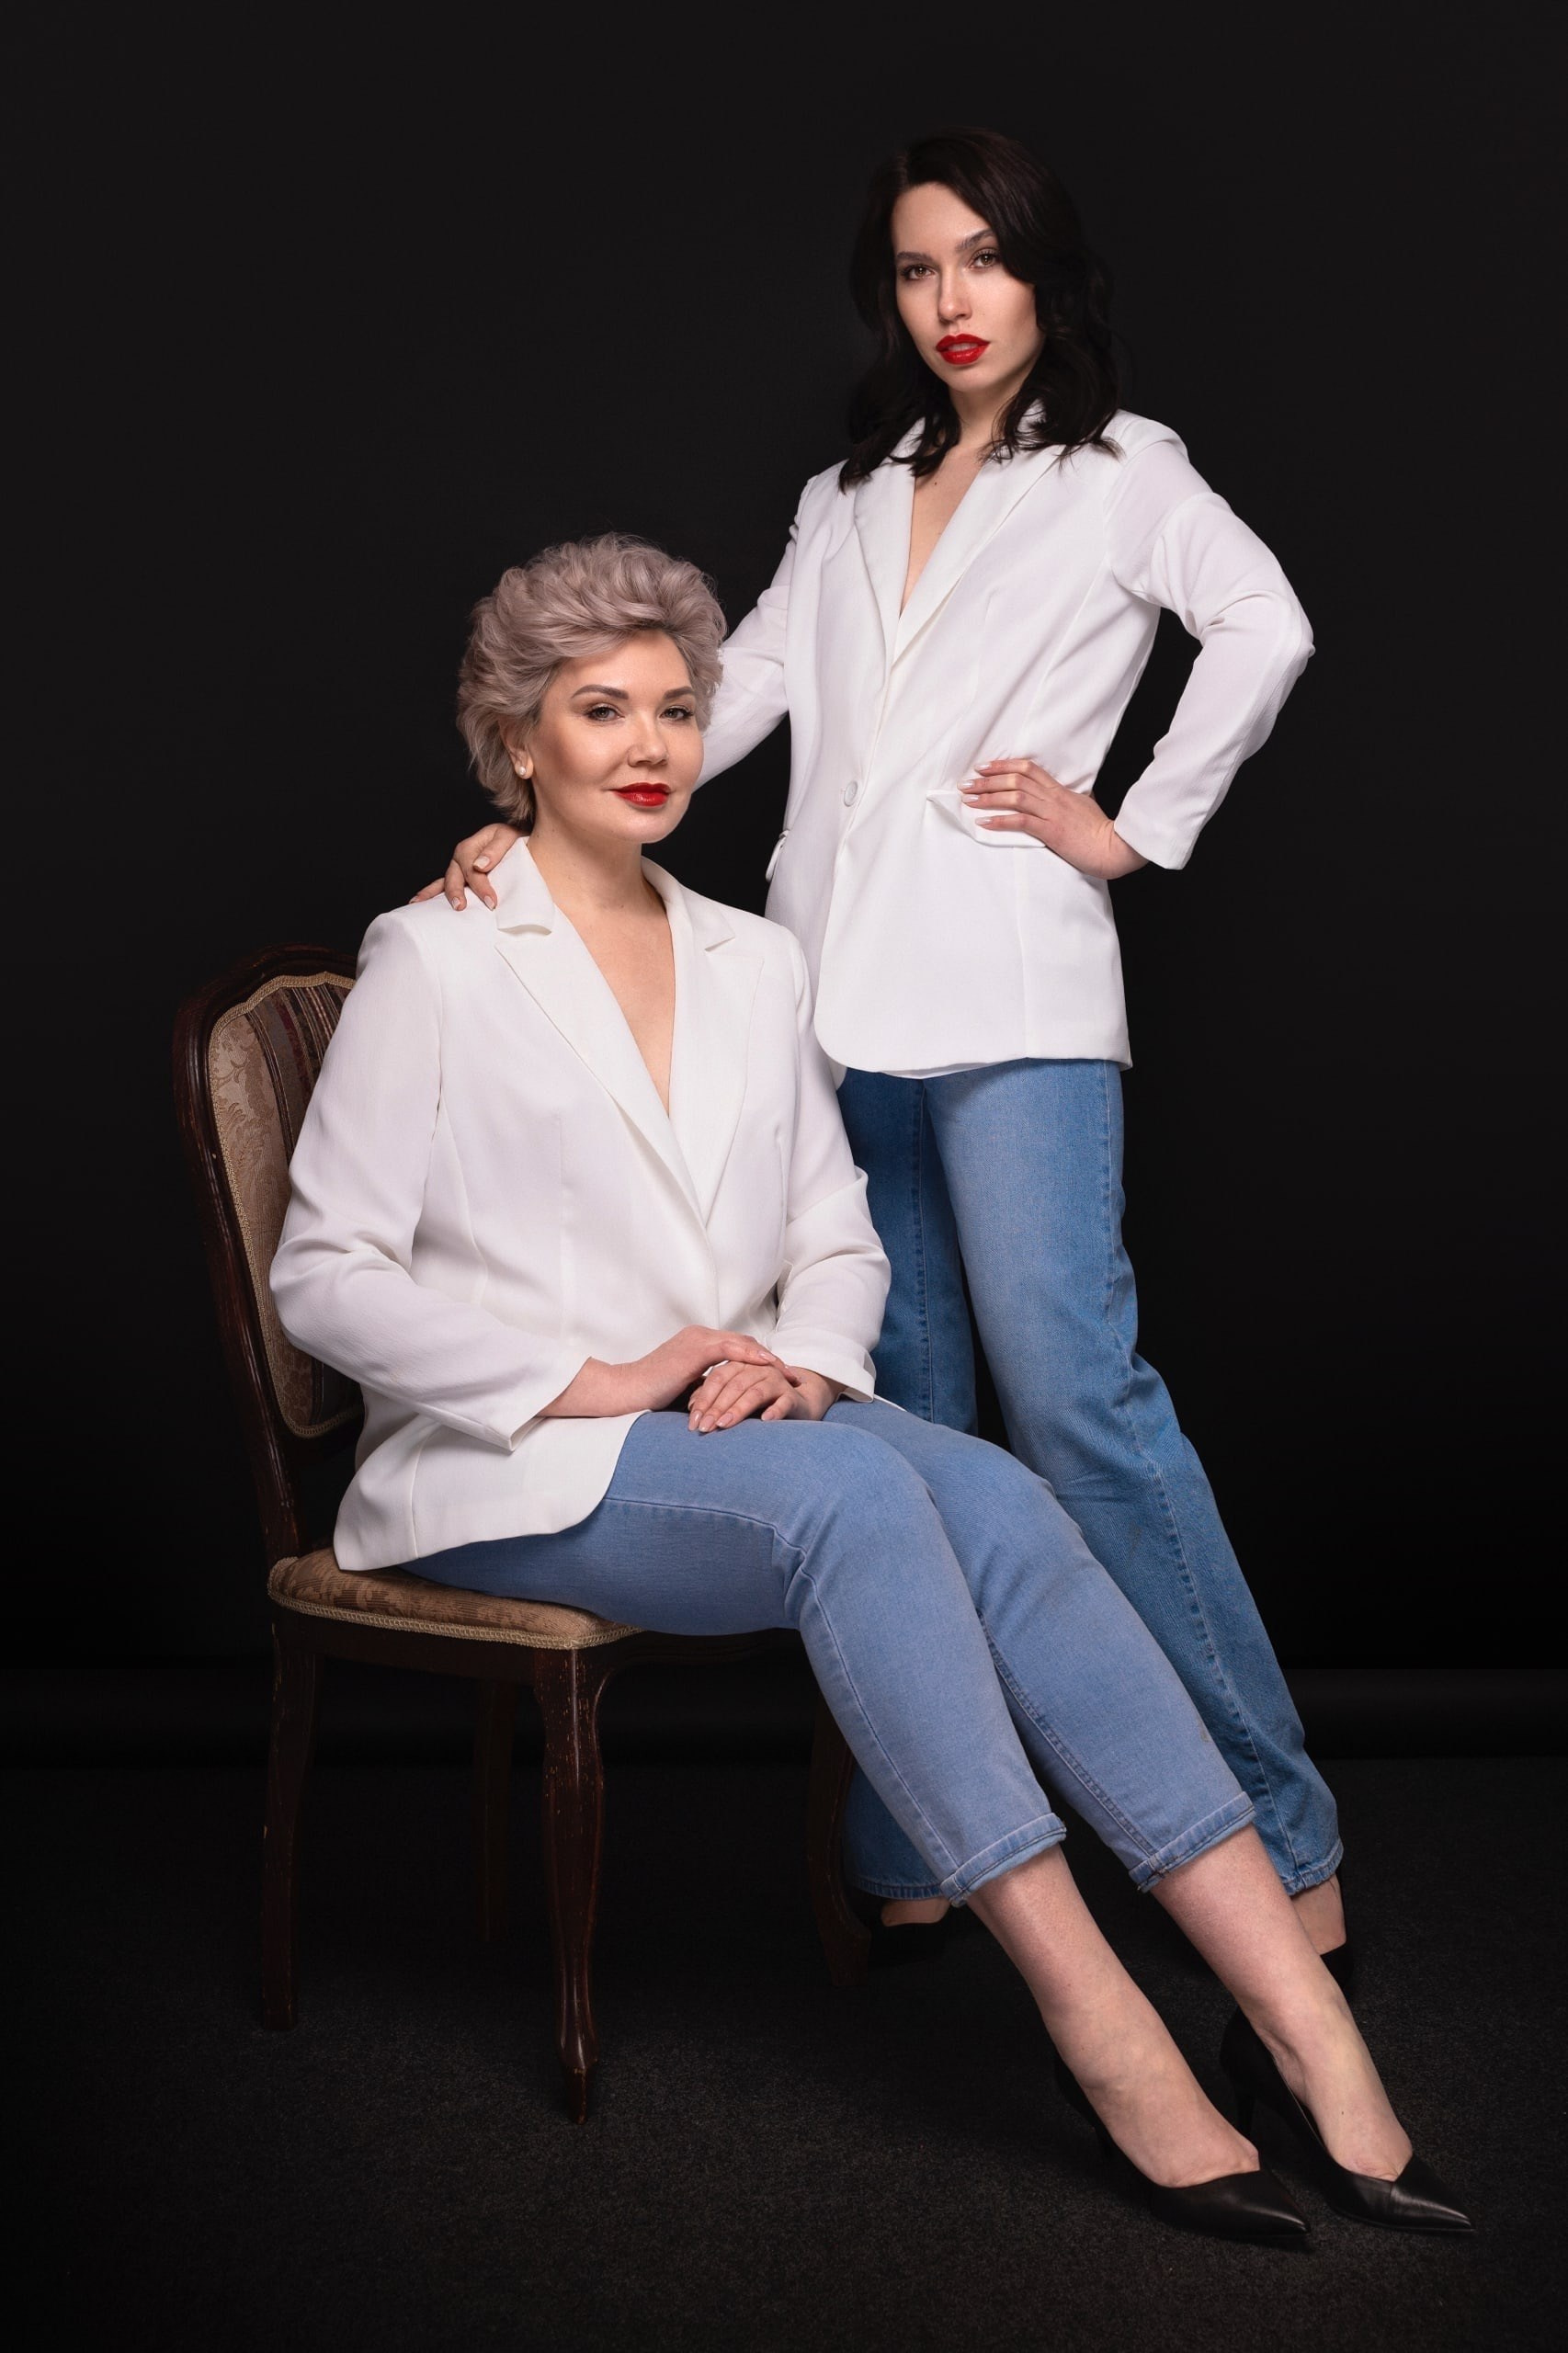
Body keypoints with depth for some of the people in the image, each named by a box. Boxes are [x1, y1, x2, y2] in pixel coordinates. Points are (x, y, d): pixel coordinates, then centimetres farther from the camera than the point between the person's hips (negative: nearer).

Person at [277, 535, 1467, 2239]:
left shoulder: (755, 964, 16)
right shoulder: (434, 961, -1)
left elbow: (838, 1238, 17)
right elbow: (324, 1278, -7)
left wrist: (806, 1361, -7)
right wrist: (598, 1383, -16)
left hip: (749, 1421, 5)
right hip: (513, 1467, -5)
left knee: (995, 1499, -26)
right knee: (854, 1492, -33)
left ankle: (1295, 2011, -33)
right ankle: (1100, 2030, -34)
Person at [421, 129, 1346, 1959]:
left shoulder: (1119, 471, 9)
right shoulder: (846, 498, 23)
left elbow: (1263, 627, -8)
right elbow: (739, 687, 14)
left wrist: (1136, 831, -8)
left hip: (1012, 1001, -5)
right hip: (830, 1001, 5)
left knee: (1070, 1388, -14)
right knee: (895, 1412, 4)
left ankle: (1280, 1842, -7)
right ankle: (910, 1852, 10)